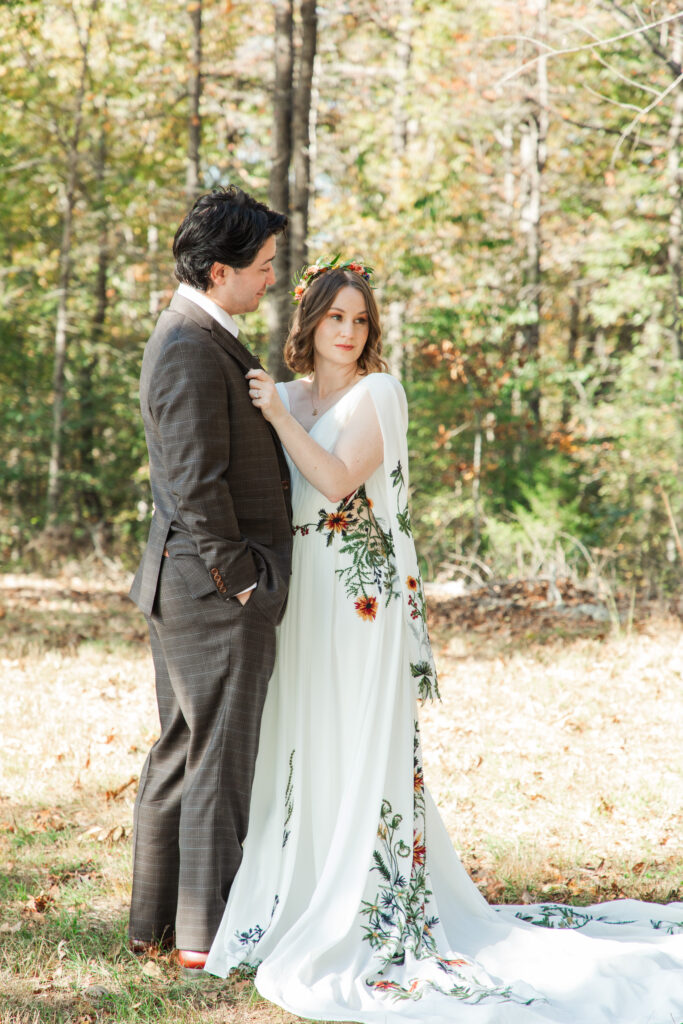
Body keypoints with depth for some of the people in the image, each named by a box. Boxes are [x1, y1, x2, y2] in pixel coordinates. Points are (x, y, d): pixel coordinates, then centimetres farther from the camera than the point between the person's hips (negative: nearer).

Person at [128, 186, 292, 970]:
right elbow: (196, 483, -23)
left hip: (181, 586, 10)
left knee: (179, 753, 16)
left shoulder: (196, 337, 14)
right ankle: (206, 934, 6)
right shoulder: (192, 349, -19)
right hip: (218, 590, -10)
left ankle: (154, 920, 24)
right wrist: (238, 574, -15)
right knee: (219, 761, -2)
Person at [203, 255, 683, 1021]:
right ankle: (307, 894, 17)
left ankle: (372, 909, -1)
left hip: (363, 593, -6)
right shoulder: (287, 396, 13)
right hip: (298, 594, 6)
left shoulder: (378, 393, -4)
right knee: (299, 747, 7)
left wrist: (279, 416, -14)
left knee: (363, 745, -5)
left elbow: (338, 478, -16)